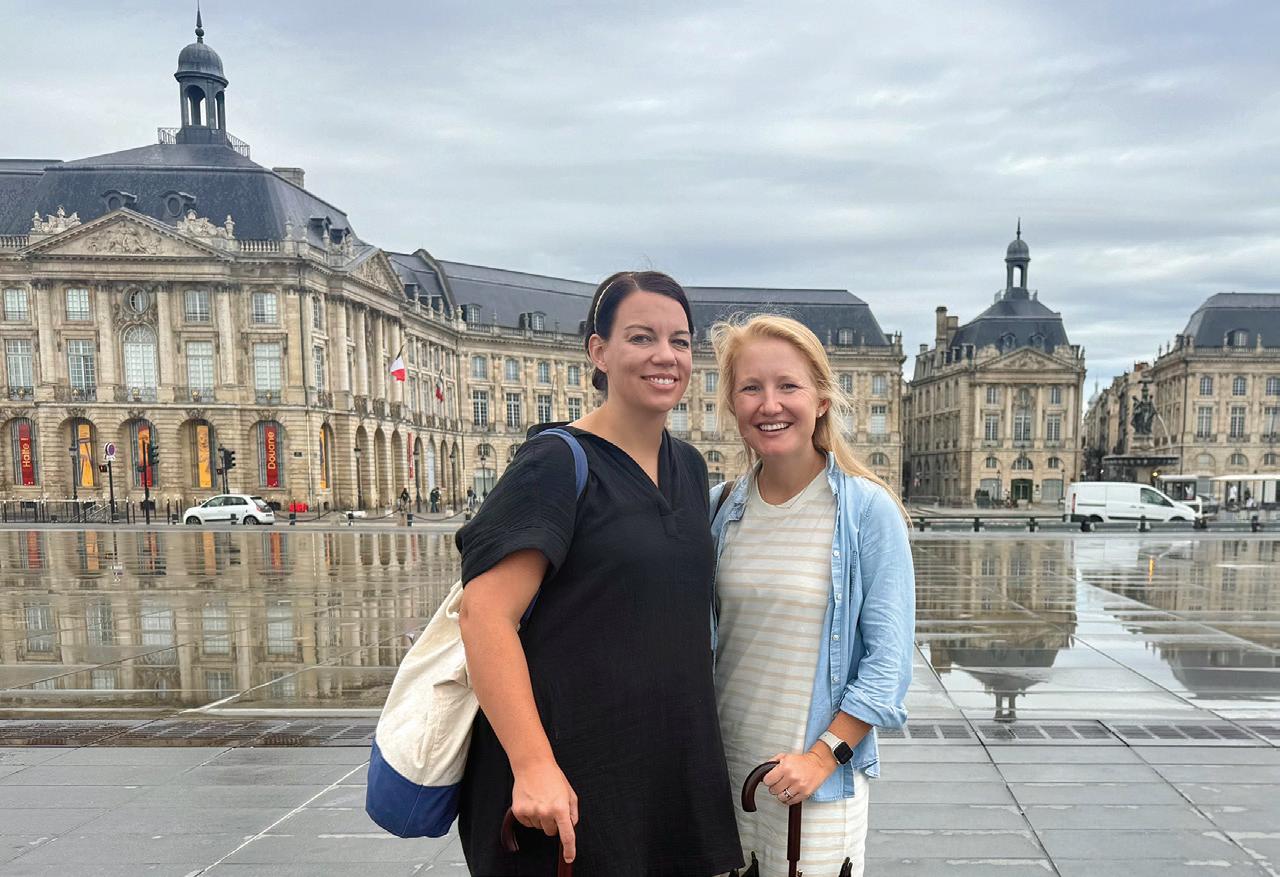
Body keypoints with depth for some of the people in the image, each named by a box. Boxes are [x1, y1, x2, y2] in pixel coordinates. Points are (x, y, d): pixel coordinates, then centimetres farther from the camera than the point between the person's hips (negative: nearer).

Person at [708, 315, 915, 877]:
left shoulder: (868, 510, -12)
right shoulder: (723, 507, 0)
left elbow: (889, 657, -10)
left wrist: (824, 755, -14)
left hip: (816, 777, -4)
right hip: (723, 767, 4)